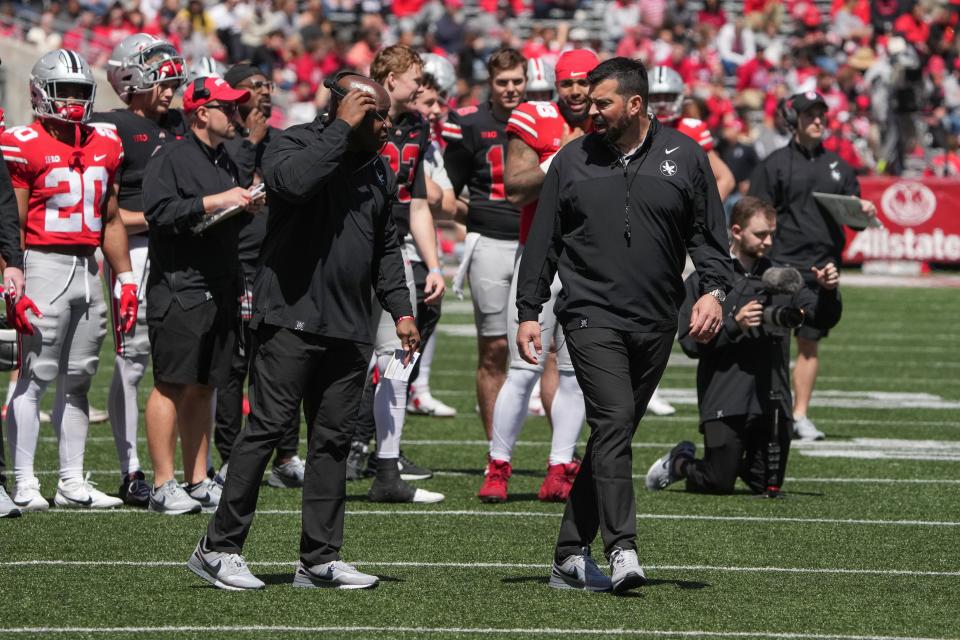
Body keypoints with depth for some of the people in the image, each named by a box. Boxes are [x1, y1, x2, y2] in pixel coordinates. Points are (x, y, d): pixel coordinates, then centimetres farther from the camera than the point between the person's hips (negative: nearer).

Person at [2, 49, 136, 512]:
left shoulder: (104, 147, 12)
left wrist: (125, 280, 16)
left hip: (88, 267, 7)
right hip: (45, 265, -7)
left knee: (77, 379, 9)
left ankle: (72, 482, 15)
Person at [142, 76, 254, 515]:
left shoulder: (225, 163, 20)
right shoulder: (171, 158, -7)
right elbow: (159, 214, -21)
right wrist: (215, 202, -22)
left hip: (220, 292, 8)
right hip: (179, 291, -8)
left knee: (203, 388, 10)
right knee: (172, 385, -7)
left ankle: (198, 481, 15)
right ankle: (163, 486, -6)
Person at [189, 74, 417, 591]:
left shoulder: (380, 173, 16)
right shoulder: (295, 145, -5)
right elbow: (294, 182, -29)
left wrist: (400, 309, 17)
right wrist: (343, 129, -22)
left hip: (349, 329, 7)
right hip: (291, 316, -7)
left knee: (333, 440, 7)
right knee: (267, 427, -8)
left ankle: (319, 558, 12)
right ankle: (218, 548, -2)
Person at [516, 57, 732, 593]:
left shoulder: (684, 156, 5)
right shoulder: (573, 160, 6)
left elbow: (709, 232, 9)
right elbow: (543, 241, 10)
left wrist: (713, 290, -6)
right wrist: (529, 312, 6)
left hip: (656, 323, 2)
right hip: (592, 315, -2)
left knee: (613, 434, 6)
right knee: (614, 421, -18)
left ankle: (571, 555, 13)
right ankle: (622, 550, -24)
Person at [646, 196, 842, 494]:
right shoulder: (703, 280, 0)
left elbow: (823, 319, 7)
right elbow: (690, 343, -6)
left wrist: (828, 291, -13)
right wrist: (734, 325, -19)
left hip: (772, 403, 4)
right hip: (725, 403, -4)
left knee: (767, 485, 4)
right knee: (719, 484, -5)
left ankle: (735, 461, 36)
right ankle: (679, 463, 25)